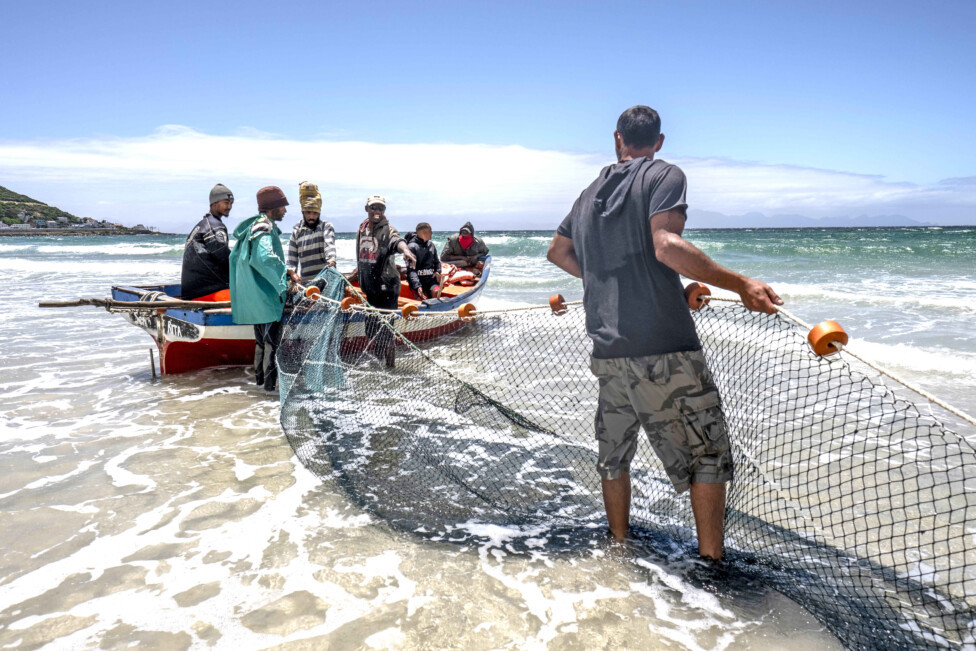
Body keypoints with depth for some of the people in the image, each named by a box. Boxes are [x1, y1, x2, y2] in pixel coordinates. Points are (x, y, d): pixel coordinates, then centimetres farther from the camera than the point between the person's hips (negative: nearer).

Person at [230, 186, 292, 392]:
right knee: (272, 339, -3)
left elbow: (235, 256, 24)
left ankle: (259, 377, 26)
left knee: (261, 339, 19)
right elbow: (265, 258, -32)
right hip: (267, 296, -10)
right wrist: (286, 273, -22)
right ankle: (270, 381, 1)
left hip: (251, 296, 10)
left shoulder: (251, 226, 15)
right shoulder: (265, 229, -16)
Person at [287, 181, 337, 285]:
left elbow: (330, 245, -15)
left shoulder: (326, 227, 5)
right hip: (304, 281, 3)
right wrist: (292, 273, -5)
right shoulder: (297, 231, 14)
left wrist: (332, 261, -35)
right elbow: (292, 256, 14)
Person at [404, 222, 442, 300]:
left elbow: (437, 261, 25)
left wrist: (437, 271, 1)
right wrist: (417, 286, -26)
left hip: (431, 278, 4)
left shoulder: (431, 245, 12)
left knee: (436, 292, -25)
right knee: (424, 300, -23)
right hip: (417, 280, -4)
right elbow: (411, 270, -14)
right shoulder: (412, 247, -8)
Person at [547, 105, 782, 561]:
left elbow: (557, 252, 28)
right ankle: (711, 562, 6)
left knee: (614, 454, 18)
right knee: (708, 454, 4)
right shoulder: (665, 176, -2)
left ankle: (620, 547, 30)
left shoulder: (590, 193, 18)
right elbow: (666, 246, -19)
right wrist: (740, 284, -19)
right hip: (663, 347, -6)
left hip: (607, 349, 7)